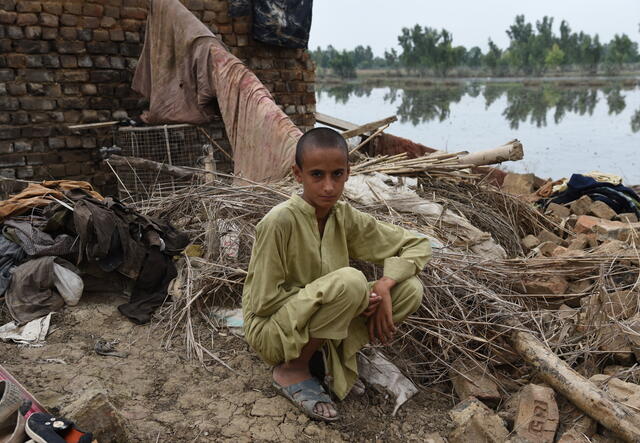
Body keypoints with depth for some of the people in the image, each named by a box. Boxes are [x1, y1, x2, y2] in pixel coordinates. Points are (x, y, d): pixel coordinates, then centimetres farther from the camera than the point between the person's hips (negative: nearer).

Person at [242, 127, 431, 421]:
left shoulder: (346, 217, -5)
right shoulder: (280, 221, -22)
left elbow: (417, 245, 1)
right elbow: (263, 302, -18)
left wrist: (385, 285, -17)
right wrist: (334, 298, -21)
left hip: (319, 325, 6)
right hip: (273, 328, -6)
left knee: (410, 289, -11)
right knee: (350, 280, -33)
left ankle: (327, 353, 0)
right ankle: (292, 369, -10)